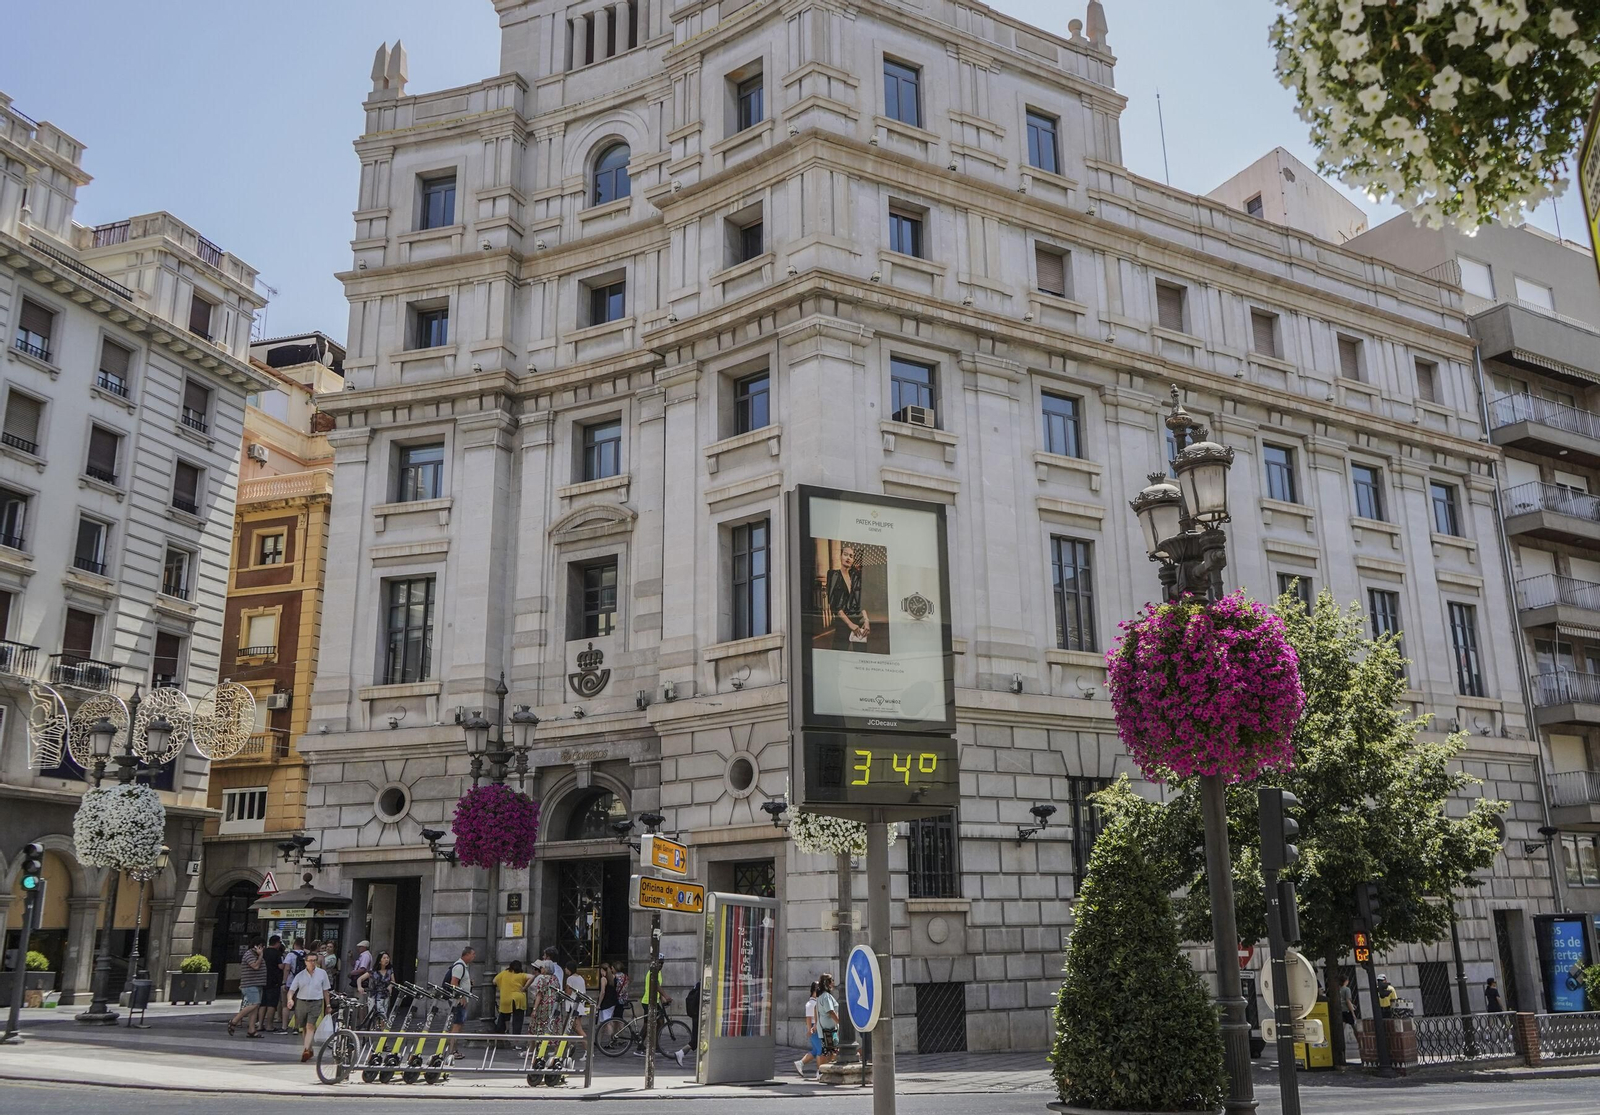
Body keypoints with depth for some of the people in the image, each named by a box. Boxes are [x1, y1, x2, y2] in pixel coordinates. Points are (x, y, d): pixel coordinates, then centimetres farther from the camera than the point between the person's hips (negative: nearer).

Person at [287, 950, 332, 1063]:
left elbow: (325, 990, 9)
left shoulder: (322, 973, 3)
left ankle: (305, 1050, -25)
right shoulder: (300, 975, 3)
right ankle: (309, 1050, 25)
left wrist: (327, 1005, 10)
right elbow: (291, 990, -1)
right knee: (303, 1028, 10)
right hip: (301, 1002, 2)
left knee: (310, 1026, -17)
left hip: (316, 1003, -2)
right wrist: (290, 999, -22)